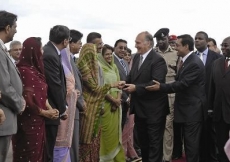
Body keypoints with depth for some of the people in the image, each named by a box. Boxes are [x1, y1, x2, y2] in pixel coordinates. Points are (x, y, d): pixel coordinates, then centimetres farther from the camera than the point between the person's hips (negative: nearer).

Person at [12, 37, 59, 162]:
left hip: (37, 121, 9)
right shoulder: (25, 71, -17)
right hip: (29, 121, -9)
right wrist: (44, 112, -9)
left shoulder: (35, 69, 11)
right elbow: (27, 99, -21)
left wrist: (50, 109, 0)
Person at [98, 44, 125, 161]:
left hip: (116, 103, 7)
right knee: (107, 131, -3)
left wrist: (118, 99, -4)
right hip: (105, 103, -7)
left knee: (115, 130, 10)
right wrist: (113, 100, -13)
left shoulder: (114, 67, 13)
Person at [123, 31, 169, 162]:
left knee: (154, 142, 2)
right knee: (142, 141, 20)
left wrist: (136, 88, -27)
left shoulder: (158, 60, -16)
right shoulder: (136, 57, 9)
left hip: (153, 109, -8)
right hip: (139, 107, 8)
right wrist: (126, 83, -7)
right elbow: (132, 76, 14)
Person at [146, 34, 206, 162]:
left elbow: (182, 84, -25)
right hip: (187, 108, 10)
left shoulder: (194, 63, -21)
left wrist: (161, 87, -26)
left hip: (192, 109, -10)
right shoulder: (187, 60, 10)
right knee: (189, 141, 18)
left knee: (192, 142, -2)